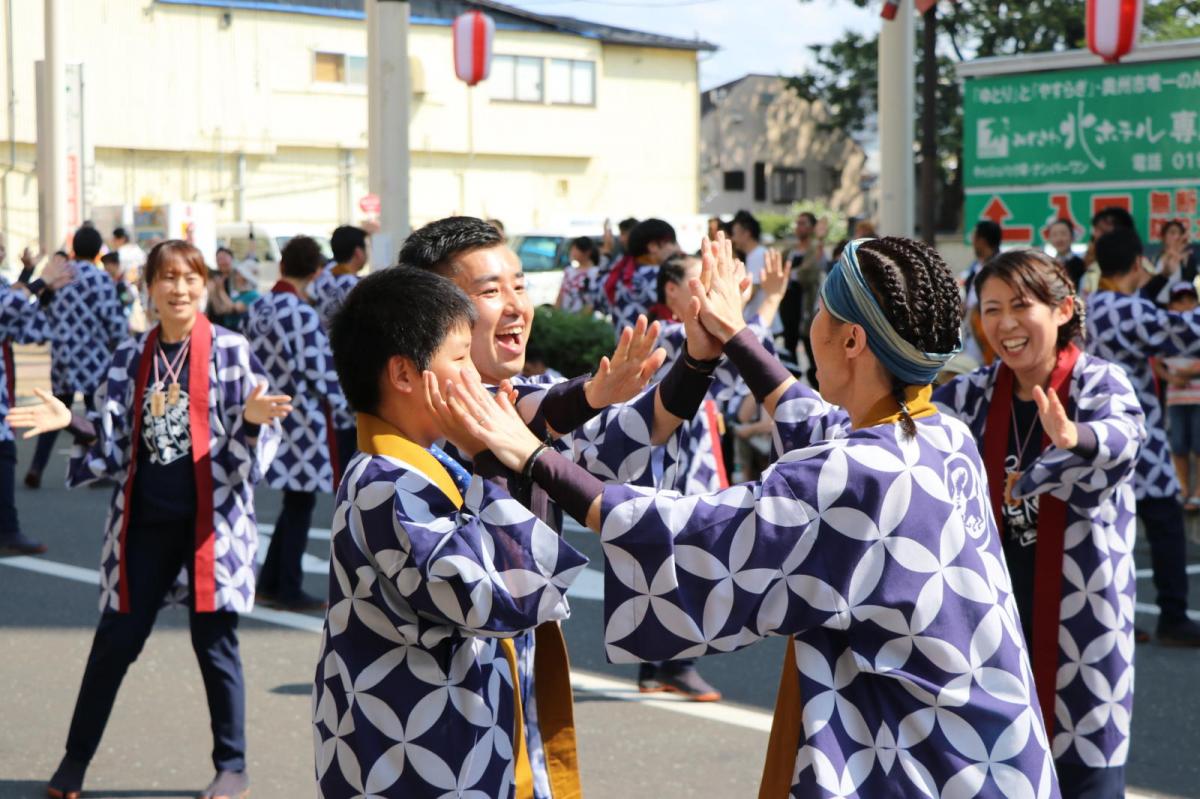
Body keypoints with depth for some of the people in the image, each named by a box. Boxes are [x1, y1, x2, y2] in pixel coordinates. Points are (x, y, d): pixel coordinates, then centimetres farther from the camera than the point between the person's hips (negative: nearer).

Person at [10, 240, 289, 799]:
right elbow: (115, 442, 7)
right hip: (145, 520, 3)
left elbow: (249, 437, -5)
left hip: (211, 518, -3)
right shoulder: (130, 357, 7)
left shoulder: (230, 350, -3)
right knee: (115, 639, 8)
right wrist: (72, 423, -10)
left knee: (214, 641, 4)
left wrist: (255, 419, -26)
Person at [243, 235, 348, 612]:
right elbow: (319, 370, -16)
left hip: (271, 411, 8)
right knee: (300, 503, 3)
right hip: (303, 419, -8)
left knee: (295, 501, 18)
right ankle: (289, 590, 10)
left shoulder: (257, 308, 6)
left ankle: (269, 583, 22)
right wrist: (341, 402, -3)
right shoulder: (303, 314, -19)